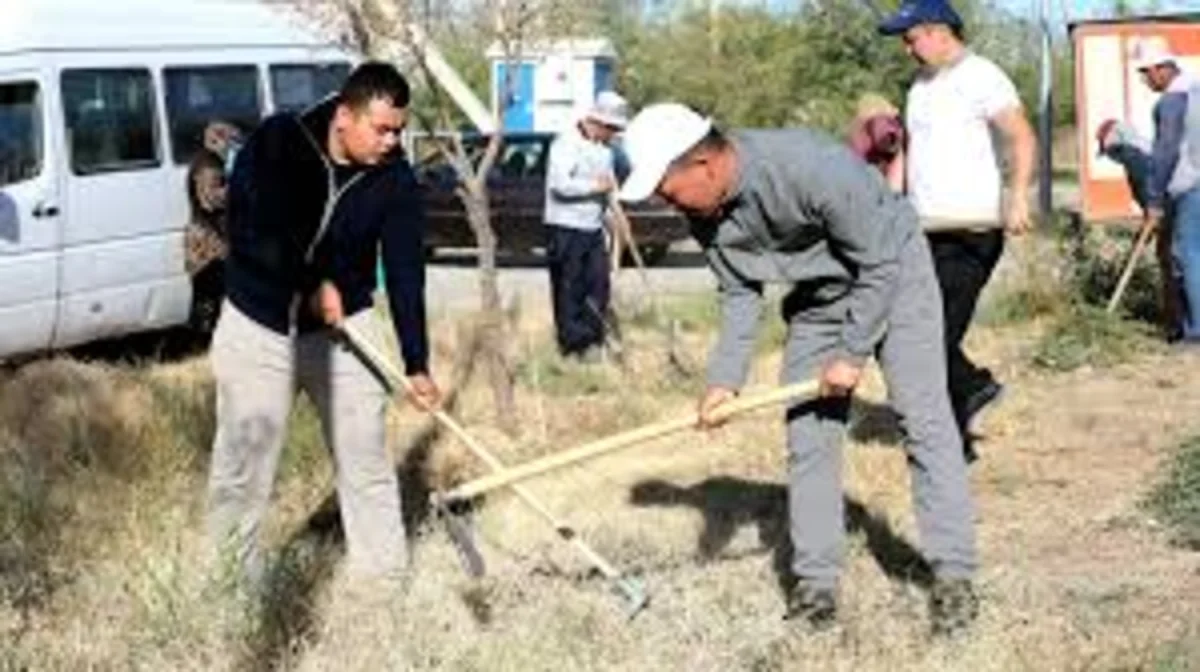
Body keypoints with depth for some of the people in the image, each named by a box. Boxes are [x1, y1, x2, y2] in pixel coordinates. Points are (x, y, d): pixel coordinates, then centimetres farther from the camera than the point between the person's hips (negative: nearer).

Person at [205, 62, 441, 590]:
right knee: (241, 465, 2)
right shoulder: (276, 144, -16)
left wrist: (417, 365, -14)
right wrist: (312, 284, -22)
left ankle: (384, 577, 14)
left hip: (342, 329, 2)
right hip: (257, 327, -2)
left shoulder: (394, 181, -10)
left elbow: (405, 274, -10)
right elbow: (246, 231, -20)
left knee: (366, 461, 4)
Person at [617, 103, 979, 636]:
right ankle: (815, 579, 8)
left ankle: (953, 575, -8)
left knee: (925, 419, -12)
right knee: (807, 432, 1)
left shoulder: (810, 166, -36)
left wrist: (853, 354, -22)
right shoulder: (705, 211, -15)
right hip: (817, 297, 6)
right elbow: (739, 293, -4)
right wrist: (725, 378, -16)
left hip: (893, 273, -6)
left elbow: (878, 262, -27)